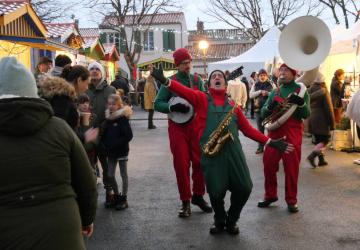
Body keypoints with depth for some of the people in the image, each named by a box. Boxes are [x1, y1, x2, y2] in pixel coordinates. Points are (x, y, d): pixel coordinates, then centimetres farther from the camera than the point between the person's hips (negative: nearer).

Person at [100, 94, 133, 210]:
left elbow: (129, 136, -19)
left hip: (122, 151, -6)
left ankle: (124, 198, 17)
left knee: (123, 174, 7)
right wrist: (104, 145, -3)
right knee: (110, 175, 8)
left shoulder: (123, 118, -14)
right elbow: (103, 135, 12)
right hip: (110, 152, 6)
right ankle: (117, 196, 27)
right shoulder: (107, 118, 5)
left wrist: (116, 144, -21)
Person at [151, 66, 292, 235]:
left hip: (233, 151, 3)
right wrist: (165, 81, -27)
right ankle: (220, 221, 29)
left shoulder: (233, 105, 17)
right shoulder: (202, 98, 9)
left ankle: (231, 220, 27)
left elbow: (248, 129, 17)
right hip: (211, 152, -3)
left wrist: (270, 142, 12)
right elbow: (184, 91, -10)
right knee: (216, 191, -3)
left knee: (244, 188, 0)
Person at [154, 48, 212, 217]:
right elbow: (157, 104, -6)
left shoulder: (197, 80, 7)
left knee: (200, 162, 3)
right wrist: (173, 107, -21)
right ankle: (185, 201, 12)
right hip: (177, 127, -2)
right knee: (181, 165, 0)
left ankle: (198, 195, 22)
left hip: (196, 125, 3)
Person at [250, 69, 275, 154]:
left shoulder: (271, 85, 2)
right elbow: (251, 95, -4)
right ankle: (260, 147, 18)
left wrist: (268, 93, -19)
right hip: (258, 109, 2)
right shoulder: (255, 85, 7)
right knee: (260, 129, 10)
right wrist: (260, 91, -15)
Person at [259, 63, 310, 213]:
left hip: (292, 134, -3)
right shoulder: (275, 91, 11)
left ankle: (291, 200, 14)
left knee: (292, 168, 2)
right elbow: (263, 113, 5)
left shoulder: (300, 90, 0)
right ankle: (270, 196, 21)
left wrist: (300, 103, -25)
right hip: (274, 133, 4)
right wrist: (270, 106, -16)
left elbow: (306, 114, -7)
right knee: (268, 165, 4)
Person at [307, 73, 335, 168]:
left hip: (312, 120, 7)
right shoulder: (323, 91, -13)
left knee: (318, 140, 14)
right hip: (321, 120, -7)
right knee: (325, 140, 1)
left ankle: (321, 160, 18)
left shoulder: (309, 90, 6)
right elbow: (329, 108, -11)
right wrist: (332, 123, -6)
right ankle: (312, 155, -15)